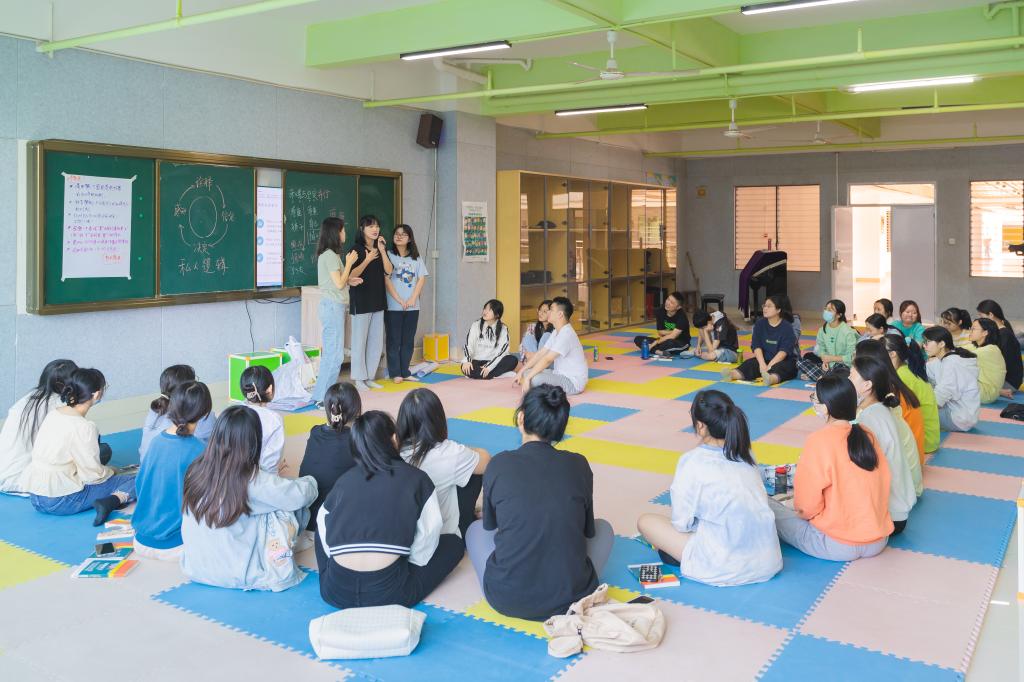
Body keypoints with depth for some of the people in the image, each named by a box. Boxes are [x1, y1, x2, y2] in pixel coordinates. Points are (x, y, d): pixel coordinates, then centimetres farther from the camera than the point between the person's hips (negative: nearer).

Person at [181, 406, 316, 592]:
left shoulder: (195, 470, -9)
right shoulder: (254, 482, -24)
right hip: (236, 577, -6)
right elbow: (302, 494, -17)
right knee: (286, 509, 5)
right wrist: (309, 480, 7)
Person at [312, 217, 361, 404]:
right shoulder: (330, 255, -14)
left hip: (332, 306, 10)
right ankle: (323, 396, -6)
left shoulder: (326, 254, 15)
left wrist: (349, 281, 12)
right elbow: (339, 284, -16)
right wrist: (349, 263, -8)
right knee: (335, 355, -9)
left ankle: (323, 395, 16)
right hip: (333, 306, -10)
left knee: (330, 354, 12)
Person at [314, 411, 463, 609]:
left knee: (321, 523, 31)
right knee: (454, 542, 20)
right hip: (388, 592, -1)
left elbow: (324, 533, 13)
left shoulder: (344, 480, 7)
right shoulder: (417, 479, -1)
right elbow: (427, 537, 0)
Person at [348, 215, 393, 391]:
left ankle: (370, 377, 18)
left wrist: (382, 251, -9)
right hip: (361, 300, -6)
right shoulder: (357, 249, -6)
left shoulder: (381, 248, 10)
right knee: (360, 340, -1)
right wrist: (367, 260, -22)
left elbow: (388, 271, -1)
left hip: (378, 300, 6)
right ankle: (359, 378, 8)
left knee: (377, 341, 9)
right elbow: (352, 275, -13)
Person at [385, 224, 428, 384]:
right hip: (393, 307, -3)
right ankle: (395, 373, 7)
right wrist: (399, 300, -13)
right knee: (394, 341, 1)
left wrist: (413, 299, -8)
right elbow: (387, 280, -8)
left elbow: (421, 279, 5)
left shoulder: (416, 258, 10)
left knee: (408, 341, 8)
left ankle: (405, 372, 16)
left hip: (412, 307, 4)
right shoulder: (389, 256, -1)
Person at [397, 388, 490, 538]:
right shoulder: (448, 454, -24)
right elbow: (486, 461, -3)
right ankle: (466, 532, 31)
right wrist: (465, 452, 17)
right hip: (445, 538, -4)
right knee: (475, 470, 13)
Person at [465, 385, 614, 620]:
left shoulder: (499, 465, -6)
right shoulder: (578, 465, -3)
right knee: (603, 527, 27)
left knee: (476, 529, 28)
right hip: (571, 598, 1)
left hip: (507, 599, 0)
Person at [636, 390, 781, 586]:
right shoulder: (745, 457, 5)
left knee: (645, 521, 7)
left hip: (725, 570, -6)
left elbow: (682, 523, -8)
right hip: (768, 563, 6)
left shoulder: (693, 461, -12)